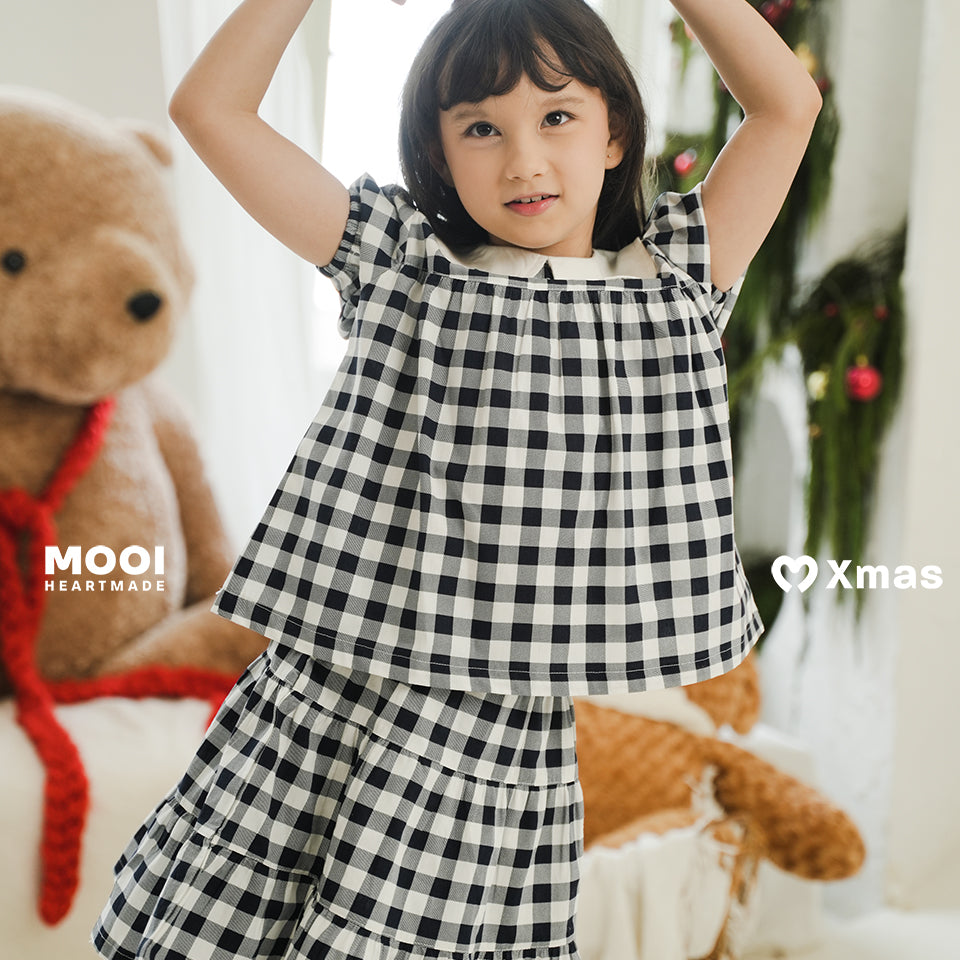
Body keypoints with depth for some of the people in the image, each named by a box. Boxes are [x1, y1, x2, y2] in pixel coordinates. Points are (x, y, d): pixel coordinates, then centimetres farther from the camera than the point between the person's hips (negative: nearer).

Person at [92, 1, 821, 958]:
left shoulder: (673, 279, 9)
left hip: (504, 736, -1)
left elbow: (788, 102, 5)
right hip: (316, 698, 2)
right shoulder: (401, 263, 8)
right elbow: (208, 106, 8)